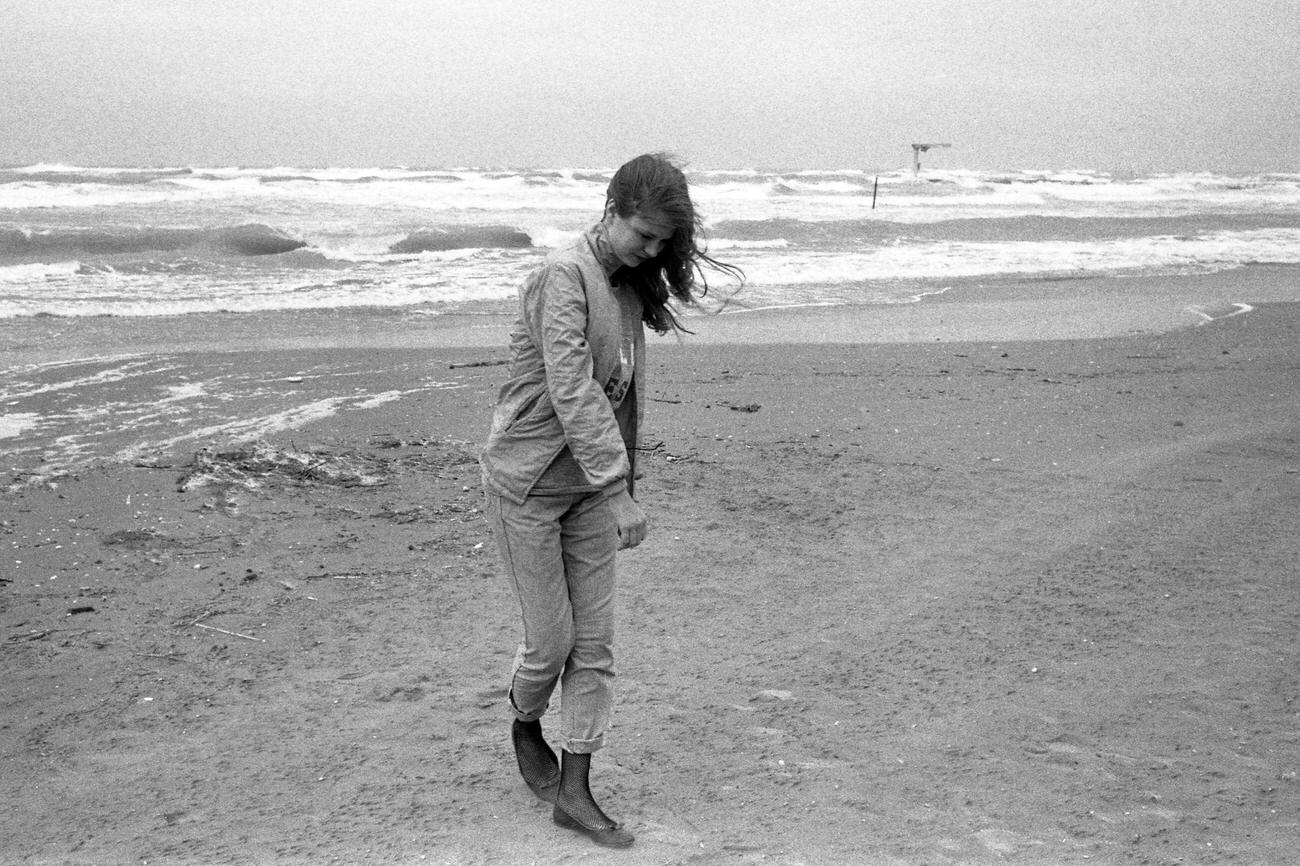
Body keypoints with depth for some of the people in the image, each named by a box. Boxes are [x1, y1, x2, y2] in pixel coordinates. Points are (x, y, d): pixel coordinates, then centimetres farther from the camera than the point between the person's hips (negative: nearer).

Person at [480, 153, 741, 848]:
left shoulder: (631, 282, 5)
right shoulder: (565, 275, -20)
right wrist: (619, 493, -31)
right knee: (552, 639, 2)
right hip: (528, 480, -7)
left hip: (590, 481, 7)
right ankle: (525, 726, 34)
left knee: (595, 642, 4)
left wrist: (624, 476, 11)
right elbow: (572, 391, -28)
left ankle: (573, 792, 13)